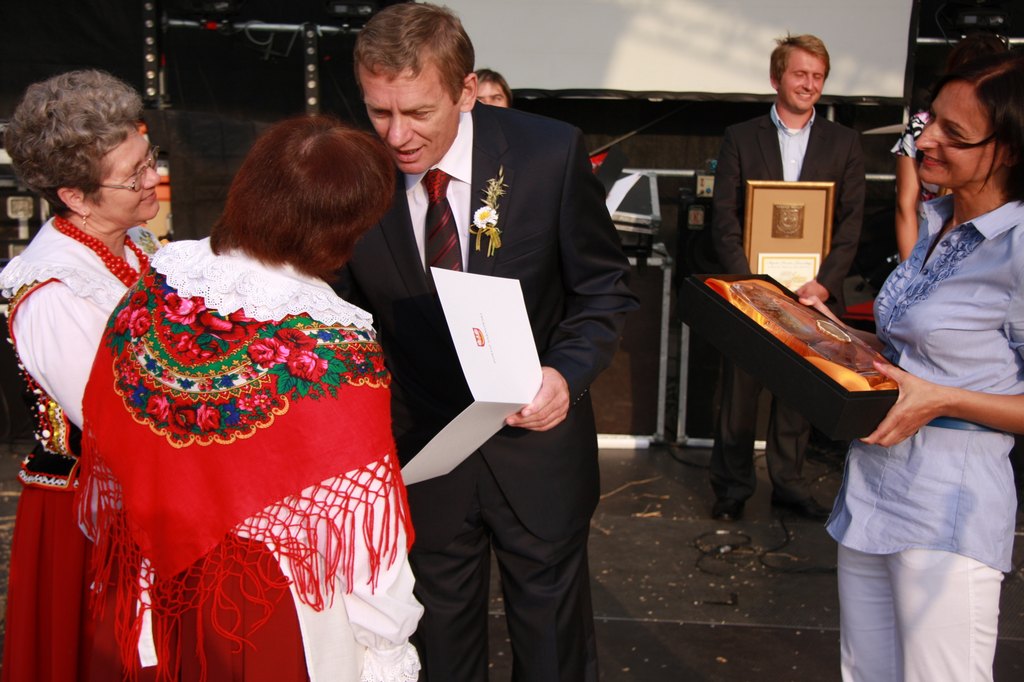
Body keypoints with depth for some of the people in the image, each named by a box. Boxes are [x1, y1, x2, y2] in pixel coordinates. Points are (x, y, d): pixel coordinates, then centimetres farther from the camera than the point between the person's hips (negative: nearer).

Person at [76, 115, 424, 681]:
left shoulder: (156, 289, -10)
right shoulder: (336, 346, -27)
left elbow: (104, 435, 2)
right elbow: (360, 522, -21)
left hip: (173, 595, 5)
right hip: (279, 613, -5)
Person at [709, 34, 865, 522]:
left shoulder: (844, 143, 8)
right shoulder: (740, 138, 4)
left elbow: (850, 222, 2)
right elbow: (724, 218, -2)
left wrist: (824, 282, -11)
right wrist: (747, 280, -13)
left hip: (811, 292, 1)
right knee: (740, 390, 4)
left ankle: (788, 483, 24)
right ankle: (732, 487, 18)